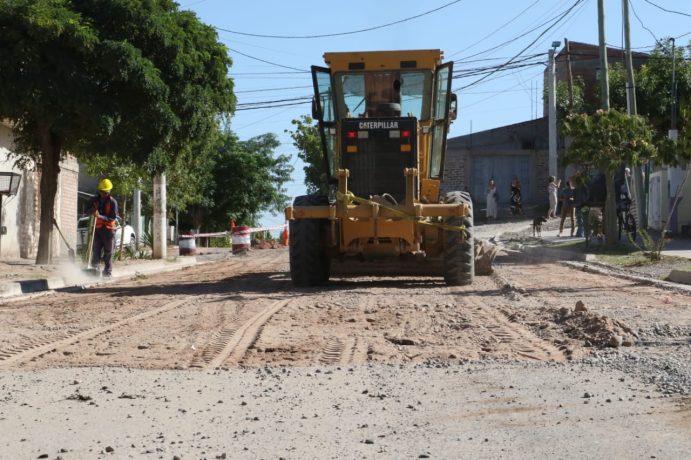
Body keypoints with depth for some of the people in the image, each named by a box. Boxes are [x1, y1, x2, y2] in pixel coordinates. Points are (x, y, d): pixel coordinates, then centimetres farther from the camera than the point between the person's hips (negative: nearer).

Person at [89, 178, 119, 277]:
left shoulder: (112, 202, -6)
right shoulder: (94, 200, 8)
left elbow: (113, 218, -13)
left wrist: (100, 216, -24)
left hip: (109, 229, -3)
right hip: (97, 229, 3)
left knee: (108, 253, 0)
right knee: (96, 251, -2)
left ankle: (107, 272, 4)